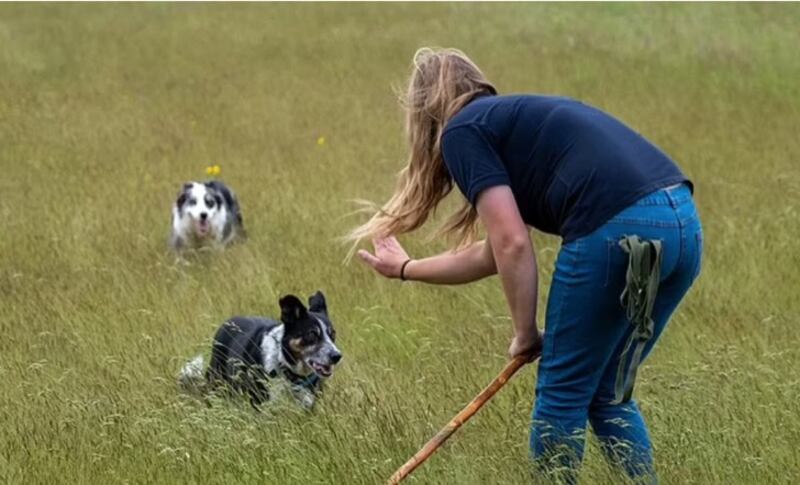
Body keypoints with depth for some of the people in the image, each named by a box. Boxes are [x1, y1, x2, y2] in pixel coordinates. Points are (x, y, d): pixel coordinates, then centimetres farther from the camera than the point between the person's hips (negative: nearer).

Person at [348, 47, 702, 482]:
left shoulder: (462, 131, 7)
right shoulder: (517, 121, 31)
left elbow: (513, 245, -3)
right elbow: (495, 254, 38)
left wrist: (525, 334, 9)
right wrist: (406, 269, 51)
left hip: (619, 231, -8)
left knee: (561, 395, 8)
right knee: (607, 393, 21)